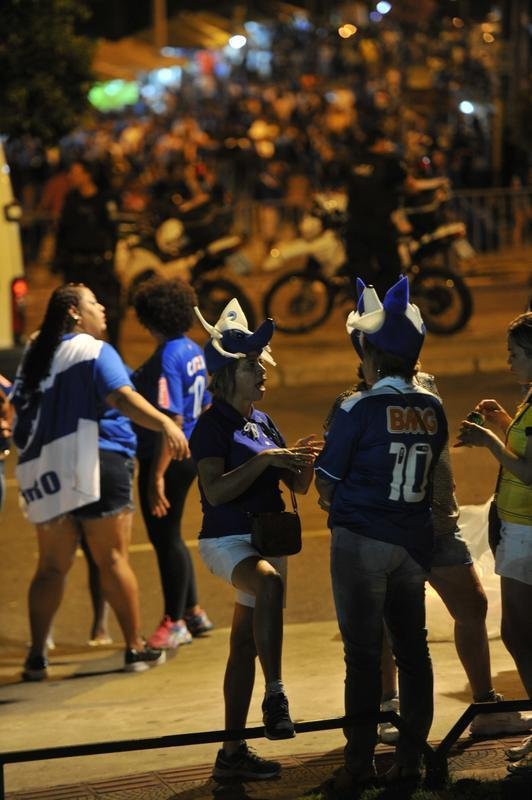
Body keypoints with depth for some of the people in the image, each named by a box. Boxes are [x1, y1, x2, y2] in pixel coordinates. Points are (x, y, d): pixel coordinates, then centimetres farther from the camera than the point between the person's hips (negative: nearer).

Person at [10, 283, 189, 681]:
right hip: (93, 464, -6)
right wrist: (166, 423, -33)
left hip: (43, 470, 6)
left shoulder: (35, 356, 16)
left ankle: (37, 655, 4)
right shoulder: (93, 351, -6)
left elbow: (18, 406, 20)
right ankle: (136, 648, 6)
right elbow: (122, 397, -21)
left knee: (52, 567, 9)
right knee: (113, 560, 0)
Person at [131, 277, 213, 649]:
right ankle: (193, 613, 28)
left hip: (169, 459, -10)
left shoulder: (166, 359, -20)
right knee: (168, 536, 20)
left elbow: (171, 419, -25)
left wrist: (157, 476, -25)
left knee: (165, 537, 2)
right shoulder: (193, 350, 8)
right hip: (189, 454, 10)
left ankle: (175, 622, 11)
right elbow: (205, 406, 17)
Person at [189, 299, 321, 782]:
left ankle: (233, 753, 14)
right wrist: (263, 460, -26)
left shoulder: (263, 424, 14)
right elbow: (216, 490, -21)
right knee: (270, 582, -39)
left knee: (244, 647, 10)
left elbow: (297, 486, 14)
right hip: (227, 540, -8)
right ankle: (275, 694, -39)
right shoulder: (213, 425, -8)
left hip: (266, 540, 8)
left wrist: (305, 460, -6)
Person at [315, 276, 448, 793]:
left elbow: (326, 484, -9)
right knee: (412, 649, 12)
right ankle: (410, 757, 16)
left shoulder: (359, 409, -15)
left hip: (362, 542, -5)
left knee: (363, 655, 0)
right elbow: (428, 474, 11)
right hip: (413, 542, 5)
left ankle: (360, 764, 3)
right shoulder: (433, 410, 1)